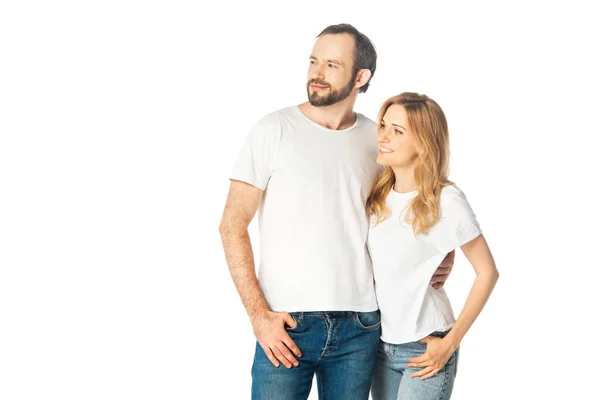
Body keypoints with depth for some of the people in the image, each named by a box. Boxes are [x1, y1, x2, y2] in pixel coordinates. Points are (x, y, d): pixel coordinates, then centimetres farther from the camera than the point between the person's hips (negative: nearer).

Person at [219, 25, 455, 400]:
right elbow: (233, 226, -4)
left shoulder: (377, 139, 7)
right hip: (286, 325, -3)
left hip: (359, 326, 3)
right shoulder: (273, 130, -3)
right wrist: (259, 314, -11)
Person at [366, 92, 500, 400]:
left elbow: (487, 272, -10)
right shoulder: (378, 194, 1)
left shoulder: (446, 201, -15)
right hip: (381, 345, 6)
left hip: (425, 350, -5)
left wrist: (451, 342, -11)